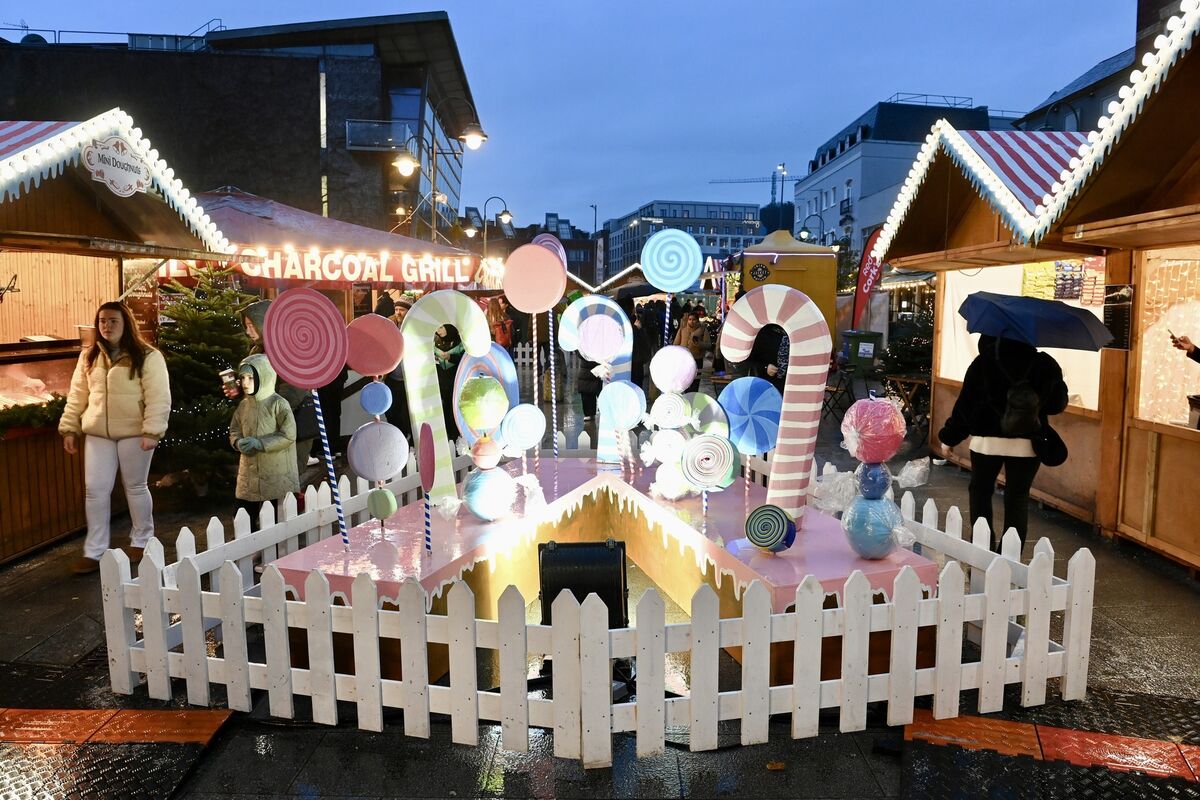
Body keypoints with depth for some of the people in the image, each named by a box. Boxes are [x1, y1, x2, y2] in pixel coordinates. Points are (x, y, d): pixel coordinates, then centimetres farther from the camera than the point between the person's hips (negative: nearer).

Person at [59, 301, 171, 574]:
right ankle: (94, 552, 11)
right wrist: (70, 428, 7)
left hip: (134, 432, -4)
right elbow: (77, 395, 12)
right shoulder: (89, 356, 8)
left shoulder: (147, 356, -8)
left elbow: (158, 398, -13)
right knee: (95, 491, 3)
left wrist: (152, 431, -21)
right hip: (97, 434, 4)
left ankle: (141, 541, 26)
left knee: (135, 488, 9)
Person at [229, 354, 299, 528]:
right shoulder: (243, 405, 7)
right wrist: (238, 442, -7)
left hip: (276, 473, -6)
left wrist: (260, 444, -21)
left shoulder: (278, 404, -11)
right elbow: (234, 431, 16)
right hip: (249, 472, 6)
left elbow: (289, 435, -16)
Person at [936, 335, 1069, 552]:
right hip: (1028, 442, 1)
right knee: (1018, 497, 7)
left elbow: (966, 402, -5)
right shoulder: (1046, 365, -2)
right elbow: (1058, 404, 4)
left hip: (987, 439, -1)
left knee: (980, 491, 15)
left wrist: (950, 436, 1)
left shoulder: (983, 363, -6)